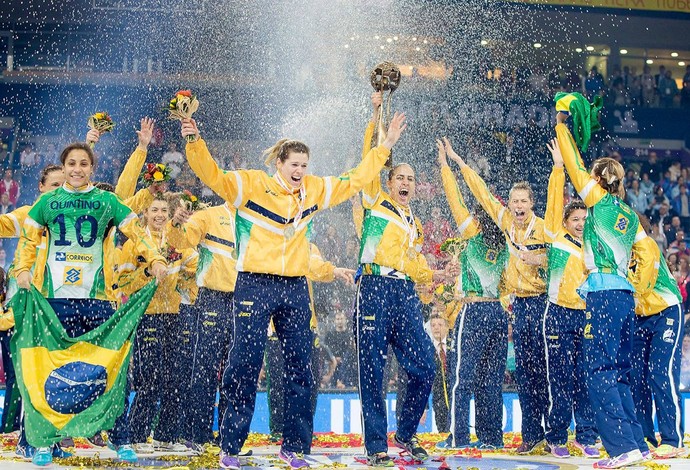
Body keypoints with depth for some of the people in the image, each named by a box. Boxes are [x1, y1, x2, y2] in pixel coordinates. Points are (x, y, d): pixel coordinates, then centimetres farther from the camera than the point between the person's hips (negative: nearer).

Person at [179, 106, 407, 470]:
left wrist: (384, 147, 19)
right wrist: (195, 143, -27)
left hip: (295, 289, 4)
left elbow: (354, 180, 19)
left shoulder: (314, 190, 10)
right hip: (255, 286, -4)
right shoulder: (250, 184, -2)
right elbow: (212, 175, -11)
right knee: (245, 365, -2)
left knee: (300, 368, 5)